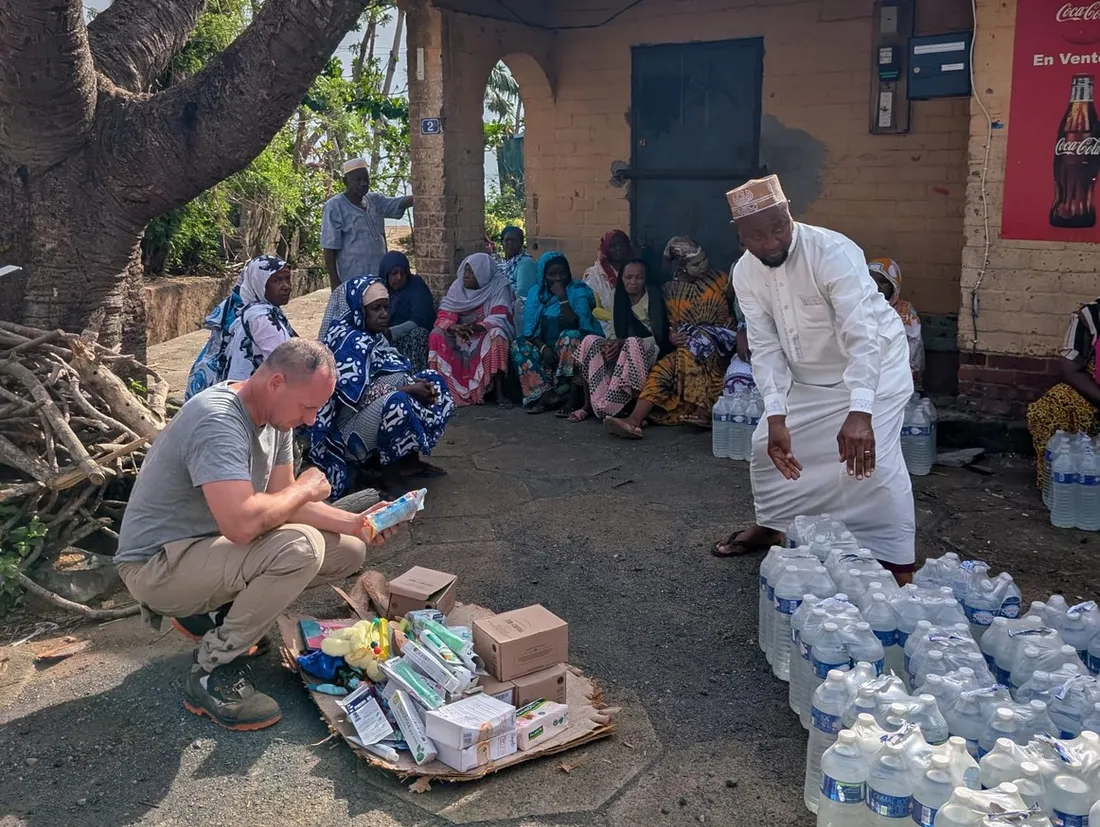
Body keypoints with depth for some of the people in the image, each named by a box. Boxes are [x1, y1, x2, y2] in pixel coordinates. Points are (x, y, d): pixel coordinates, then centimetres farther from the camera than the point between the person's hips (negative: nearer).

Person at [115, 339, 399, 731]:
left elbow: (284, 504, 7)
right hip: (157, 566, -9)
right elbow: (242, 523, -40)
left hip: (210, 545, 9)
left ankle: (211, 612, 10)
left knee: (349, 551, 3)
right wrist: (304, 488, -22)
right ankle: (211, 672, -14)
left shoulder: (274, 419, 1)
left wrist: (354, 523, -7)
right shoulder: (218, 420, -28)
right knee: (300, 547, -31)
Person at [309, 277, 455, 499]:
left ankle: (410, 460, 9)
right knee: (396, 402, -37)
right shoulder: (349, 340, -19)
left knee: (432, 380, 9)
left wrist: (415, 383, -6)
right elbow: (354, 394, -27)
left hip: (378, 411, 10)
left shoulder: (373, 336, 8)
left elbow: (389, 374, 15)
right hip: (349, 425, -10)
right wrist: (409, 390, -23)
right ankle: (390, 479, -20)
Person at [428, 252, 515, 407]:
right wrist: (453, 327, -29)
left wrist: (476, 327, -36)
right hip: (461, 336, 4)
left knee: (497, 335, -35)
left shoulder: (498, 287, -11)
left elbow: (500, 317, -20)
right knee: (436, 335, -21)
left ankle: (499, 392, -35)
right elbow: (444, 316, -6)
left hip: (487, 333, -4)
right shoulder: (457, 286, 0)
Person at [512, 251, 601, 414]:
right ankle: (545, 393, -32)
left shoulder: (579, 291, -6)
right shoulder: (535, 293, 5)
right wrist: (543, 347, -20)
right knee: (518, 345, -21)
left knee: (569, 336, -35)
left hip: (570, 346, -4)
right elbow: (529, 329, -2)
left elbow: (573, 324, -20)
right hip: (546, 346, 4)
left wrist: (562, 297, -24)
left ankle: (563, 392, -30)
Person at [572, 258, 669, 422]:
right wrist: (613, 343, -17)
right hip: (623, 349, 5)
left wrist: (623, 342, -25)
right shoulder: (620, 297, 10)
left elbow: (659, 336, -13)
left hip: (650, 351, -5)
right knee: (590, 340, -20)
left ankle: (611, 407, -37)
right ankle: (589, 404, -26)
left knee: (633, 343, -38)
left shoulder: (653, 296, -5)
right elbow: (617, 332, 9)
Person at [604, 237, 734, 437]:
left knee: (693, 349, -35)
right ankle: (634, 421, -39)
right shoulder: (672, 290, 8)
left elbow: (731, 313, 4)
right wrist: (673, 336, -11)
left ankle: (703, 410, -40)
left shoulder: (719, 279, 3)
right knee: (662, 369, -23)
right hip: (686, 347, 2)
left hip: (718, 345, -2)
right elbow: (673, 323, 13)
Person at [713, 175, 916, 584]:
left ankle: (898, 567, -7)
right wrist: (775, 417, -25)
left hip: (872, 363, -6)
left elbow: (863, 335, -39)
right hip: (806, 376, 6)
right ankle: (771, 525, 35)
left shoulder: (832, 251, -31)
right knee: (768, 445, 9)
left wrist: (859, 413, -51)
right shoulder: (745, 273, -12)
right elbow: (765, 347, -13)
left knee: (875, 461, -20)